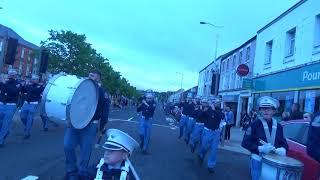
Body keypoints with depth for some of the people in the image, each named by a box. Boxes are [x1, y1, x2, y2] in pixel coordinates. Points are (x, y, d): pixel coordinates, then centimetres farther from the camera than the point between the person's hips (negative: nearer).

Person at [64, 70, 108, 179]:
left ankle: (81, 173, 19)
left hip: (90, 125, -3)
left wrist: (102, 126, -4)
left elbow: (104, 109, -1)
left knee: (86, 150, 1)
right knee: (67, 145, -4)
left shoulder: (101, 91, 1)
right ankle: (71, 170, 15)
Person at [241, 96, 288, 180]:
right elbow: (245, 143, -10)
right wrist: (260, 148, -22)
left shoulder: (278, 126, 6)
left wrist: (283, 149, -10)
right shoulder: (255, 124, -7)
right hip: (258, 160, -4)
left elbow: (284, 143, 12)